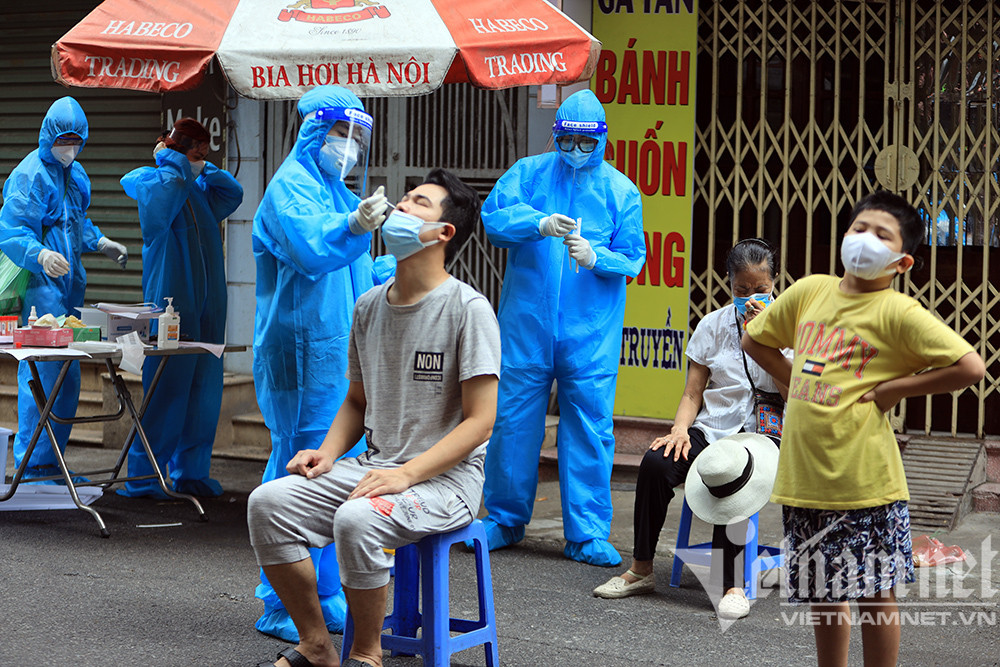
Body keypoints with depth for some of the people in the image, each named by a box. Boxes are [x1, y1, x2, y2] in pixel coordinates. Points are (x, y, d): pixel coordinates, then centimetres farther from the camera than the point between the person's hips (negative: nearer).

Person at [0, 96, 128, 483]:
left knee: (67, 378, 10)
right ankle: (32, 467, -6)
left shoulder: (76, 174, 16)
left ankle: (50, 464, 18)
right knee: (42, 375, -11)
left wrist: (99, 243, 15)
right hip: (40, 290, -9)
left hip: (68, 288, 9)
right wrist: (41, 255, -35)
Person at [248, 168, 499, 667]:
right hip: (373, 464, 7)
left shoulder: (468, 309, -10)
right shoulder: (369, 306, 11)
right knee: (268, 503, -13)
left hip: (445, 477, -7)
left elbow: (479, 421, -13)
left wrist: (407, 474, -22)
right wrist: (328, 453, 1)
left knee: (357, 519, -34)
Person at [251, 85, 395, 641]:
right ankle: (283, 609, -2)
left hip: (342, 355, 10)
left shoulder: (338, 192, 21)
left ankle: (326, 597, 23)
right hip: (303, 357, -10)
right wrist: (353, 228, -49)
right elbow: (310, 247, -32)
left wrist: (399, 270, 18)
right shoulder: (291, 187, -10)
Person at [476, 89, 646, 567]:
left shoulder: (621, 191, 6)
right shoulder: (528, 173, 6)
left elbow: (632, 258, 2)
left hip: (590, 332, 0)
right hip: (526, 324, 0)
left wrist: (596, 258, -18)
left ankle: (587, 535, 4)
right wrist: (539, 224, -23)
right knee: (513, 419, 3)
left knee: (590, 428, -3)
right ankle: (504, 520, 19)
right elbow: (493, 217, -6)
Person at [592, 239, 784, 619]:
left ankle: (732, 584, -29)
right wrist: (680, 429, -9)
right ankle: (641, 570, -14)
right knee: (656, 462, -27)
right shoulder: (714, 325, 11)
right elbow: (693, 393, 10)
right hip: (711, 429, 3)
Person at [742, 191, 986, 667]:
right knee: (823, 594, 16)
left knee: (874, 592, 3)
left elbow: (970, 367, -15)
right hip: (803, 476, 5)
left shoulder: (899, 312, -8)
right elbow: (755, 340, 23)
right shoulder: (809, 292, 7)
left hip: (862, 480, -5)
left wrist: (892, 389, -10)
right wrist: (800, 383, 11)